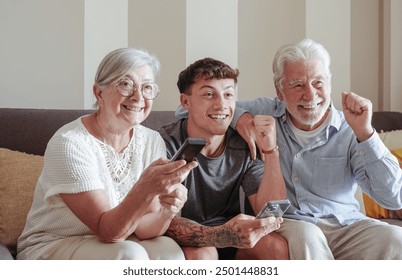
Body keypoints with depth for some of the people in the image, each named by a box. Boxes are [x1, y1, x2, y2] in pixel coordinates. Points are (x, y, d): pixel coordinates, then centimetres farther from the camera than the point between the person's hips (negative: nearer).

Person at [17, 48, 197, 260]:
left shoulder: (152, 141, -2)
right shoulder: (70, 143, -19)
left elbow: (142, 228, -8)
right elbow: (108, 231, -24)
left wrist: (166, 212, -31)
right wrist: (145, 189, -41)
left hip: (112, 246, 6)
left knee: (170, 250, -23)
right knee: (131, 255, -31)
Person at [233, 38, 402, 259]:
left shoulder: (349, 133, -2)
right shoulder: (265, 113, 3)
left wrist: (364, 132, -20)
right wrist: (240, 116, -10)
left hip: (344, 227, 1)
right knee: (304, 235, -36)